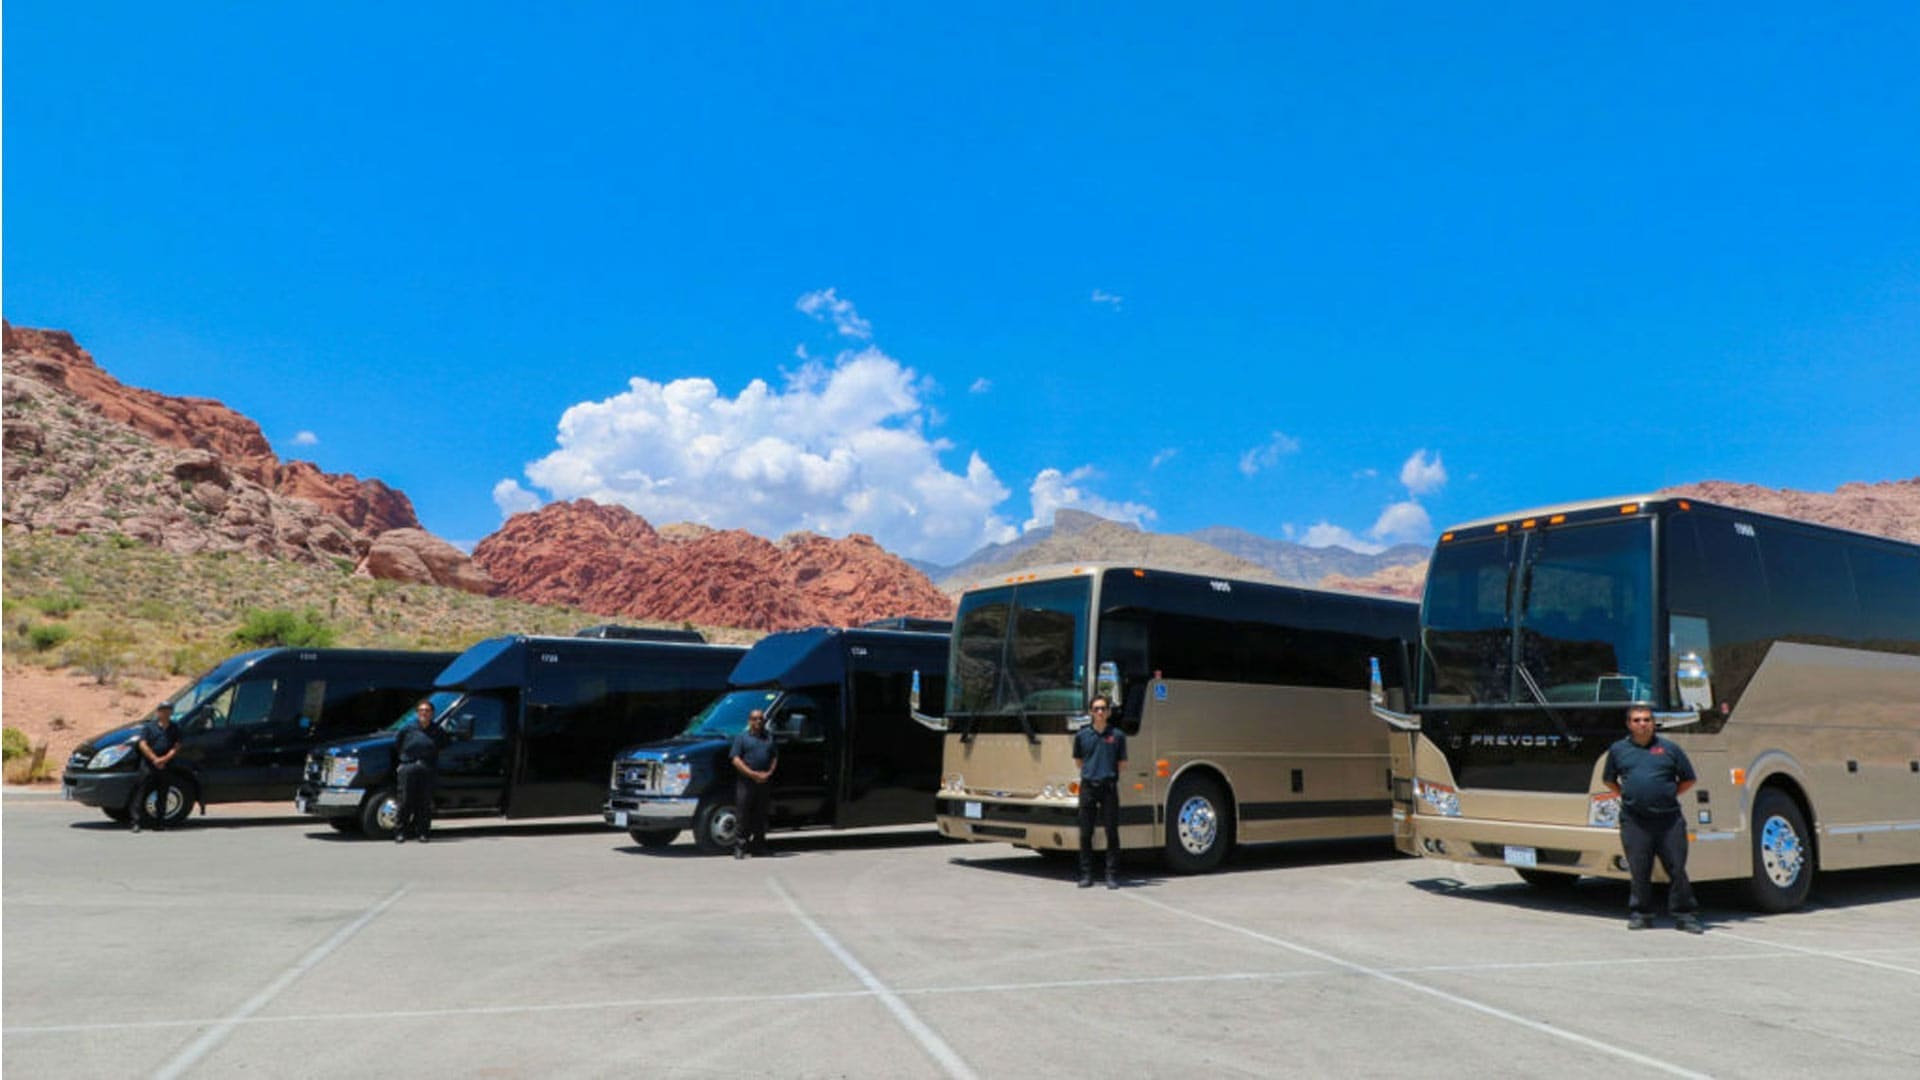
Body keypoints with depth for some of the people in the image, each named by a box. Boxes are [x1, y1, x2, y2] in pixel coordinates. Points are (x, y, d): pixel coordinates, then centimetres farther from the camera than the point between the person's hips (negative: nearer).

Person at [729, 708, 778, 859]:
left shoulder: (769, 738, 16)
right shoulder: (741, 737, 3)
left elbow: (775, 757, 15)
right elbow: (736, 760, -6)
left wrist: (769, 773, -4)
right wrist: (753, 774, -15)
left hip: (764, 783, 4)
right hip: (745, 782, -4)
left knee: (761, 816, 9)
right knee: (743, 816, -5)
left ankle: (759, 845, 17)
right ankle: (740, 846, -1)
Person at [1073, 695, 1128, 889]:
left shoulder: (1117, 735, 2)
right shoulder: (1082, 735, 5)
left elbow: (1123, 764, 9)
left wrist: (1109, 773, 3)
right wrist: (1090, 772, 10)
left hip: (1109, 786, -1)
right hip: (1088, 786, 1)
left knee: (1112, 832, 0)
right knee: (1086, 833, 4)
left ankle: (1112, 875, 6)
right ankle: (1086, 875, 12)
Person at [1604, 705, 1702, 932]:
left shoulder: (1669, 748, 7)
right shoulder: (1618, 749, 10)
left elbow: (1688, 780, 14)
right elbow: (1609, 779, 22)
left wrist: (1669, 795, 5)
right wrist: (1626, 795, 10)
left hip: (1669, 818, 0)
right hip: (1634, 820, 1)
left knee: (1677, 868, 2)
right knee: (1639, 870, 4)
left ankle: (1684, 914, 11)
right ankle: (1640, 914, 14)